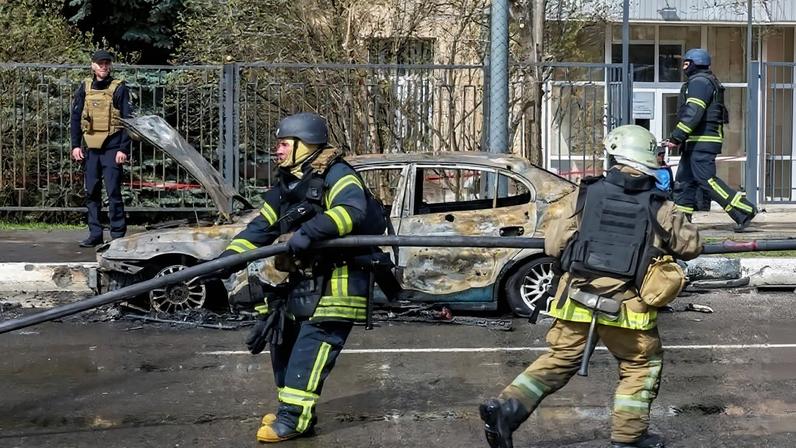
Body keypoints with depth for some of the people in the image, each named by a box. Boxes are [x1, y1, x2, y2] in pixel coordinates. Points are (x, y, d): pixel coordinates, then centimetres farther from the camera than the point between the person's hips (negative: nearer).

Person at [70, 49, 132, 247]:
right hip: (91, 148, 5)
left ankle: (118, 235, -1)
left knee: (113, 192, -6)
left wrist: (124, 149, -11)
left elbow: (127, 120, -5)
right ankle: (95, 234, 15)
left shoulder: (119, 88, -2)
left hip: (112, 147, -4)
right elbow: (76, 118, 13)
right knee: (91, 193, 7)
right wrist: (76, 145, 5)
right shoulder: (85, 87, 9)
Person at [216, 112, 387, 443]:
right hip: (304, 282, 9)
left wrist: (310, 231, -40)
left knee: (310, 346, -14)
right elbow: (259, 228, 13)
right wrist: (225, 260, 1)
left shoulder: (335, 175, -12)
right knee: (284, 340, 11)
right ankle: (291, 410, 23)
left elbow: (352, 209, -31)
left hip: (337, 281, -9)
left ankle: (293, 418, -11)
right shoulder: (285, 187, 15)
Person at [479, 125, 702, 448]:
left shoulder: (584, 195, 1)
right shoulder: (659, 209, 1)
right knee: (643, 364, 19)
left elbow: (552, 245, 4)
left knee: (559, 359, 17)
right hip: (626, 306, -2)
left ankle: (506, 408, 4)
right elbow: (692, 245, 15)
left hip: (576, 297, 2)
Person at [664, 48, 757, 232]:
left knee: (707, 180, -13)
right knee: (684, 180, 11)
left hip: (701, 142, -11)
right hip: (696, 142, 11)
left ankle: (744, 211, -12)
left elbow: (692, 113, -22)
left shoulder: (699, 81, -12)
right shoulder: (708, 81, 22)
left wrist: (676, 137, -22)